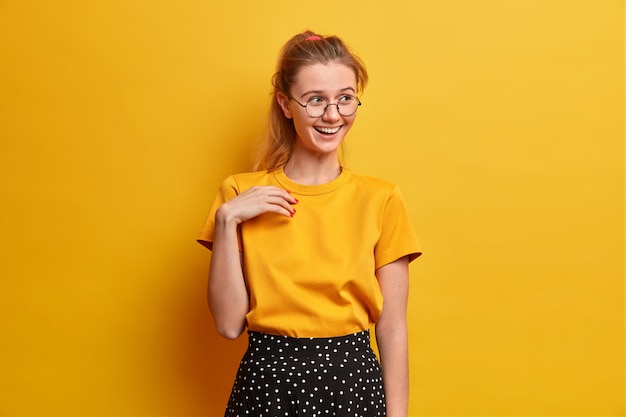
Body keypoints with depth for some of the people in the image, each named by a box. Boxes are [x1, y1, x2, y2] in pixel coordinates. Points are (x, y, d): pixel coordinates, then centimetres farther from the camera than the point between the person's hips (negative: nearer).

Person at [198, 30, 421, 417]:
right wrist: (227, 220, -14)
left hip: (353, 382, 0)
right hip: (267, 383, 0)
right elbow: (230, 323, -7)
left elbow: (392, 327, -3)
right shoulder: (241, 194, -4)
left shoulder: (381, 199, -5)